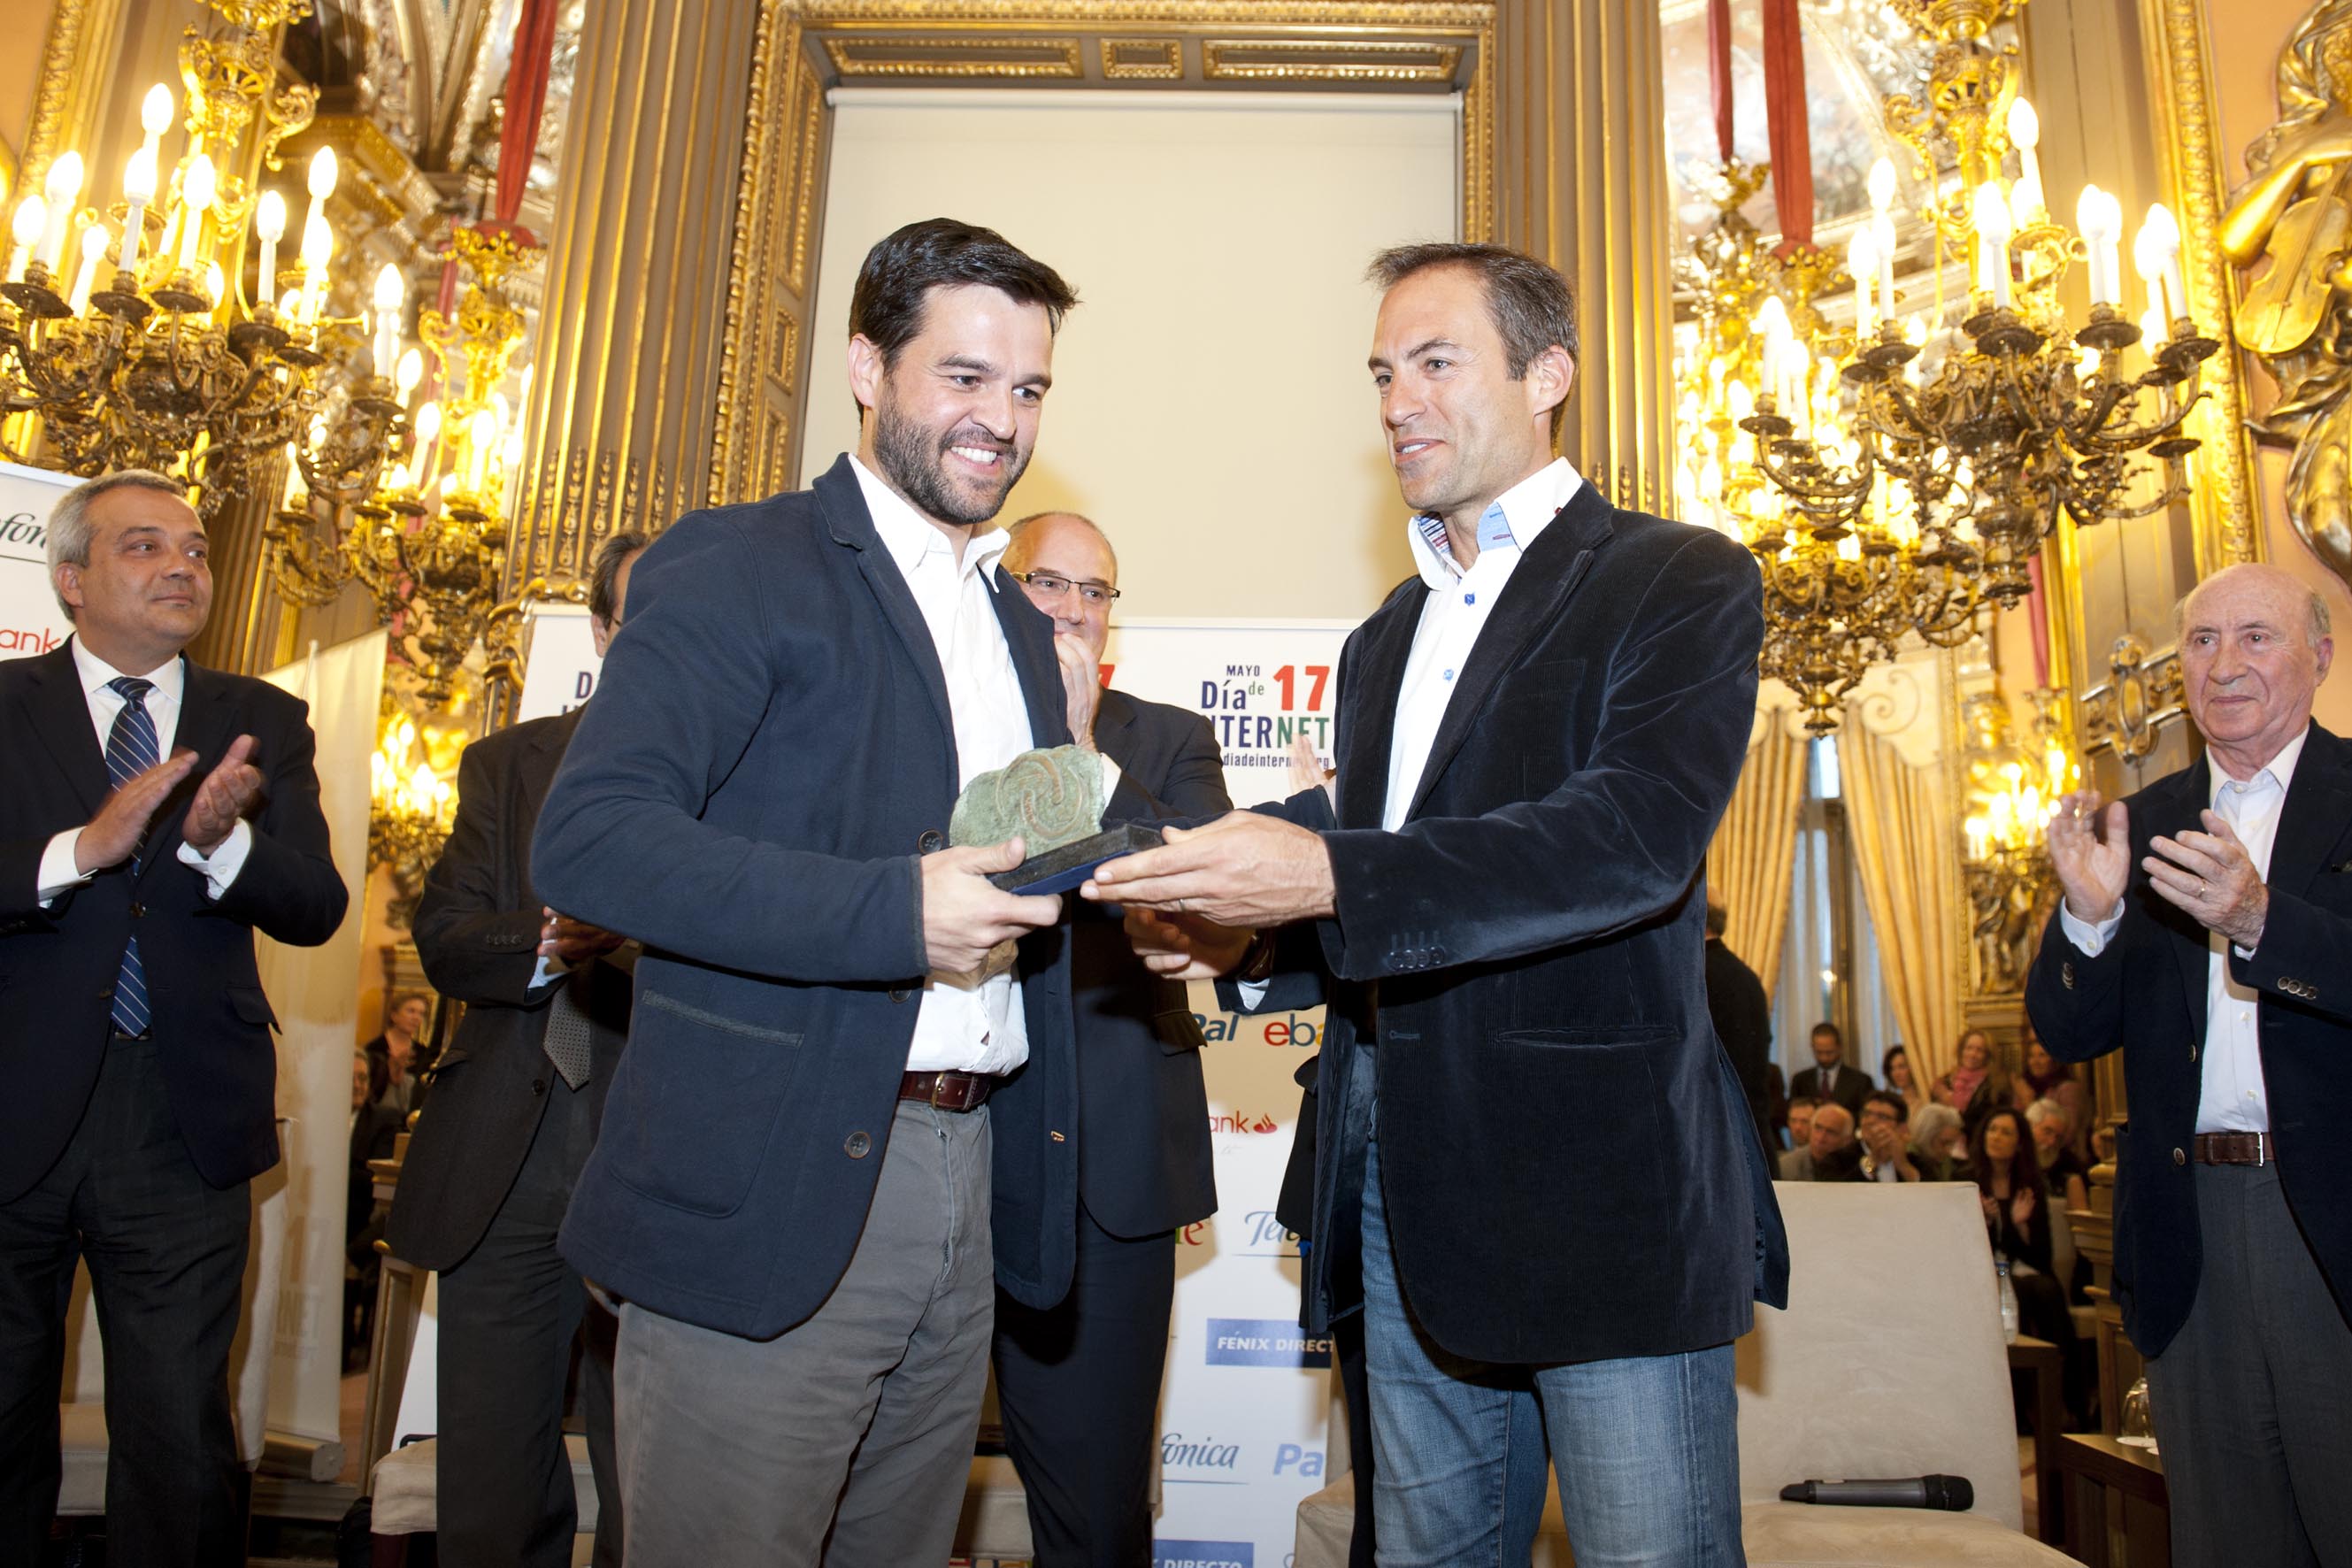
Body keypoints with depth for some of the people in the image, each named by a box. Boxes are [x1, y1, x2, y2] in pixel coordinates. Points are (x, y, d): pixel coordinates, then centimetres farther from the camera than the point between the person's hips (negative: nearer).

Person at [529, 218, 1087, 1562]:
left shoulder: (1022, 626, 17)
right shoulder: (739, 567, -5)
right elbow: (587, 839, -18)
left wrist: (1079, 772, 4)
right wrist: (896, 911, -25)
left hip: (965, 1184, 7)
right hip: (770, 1193, -7)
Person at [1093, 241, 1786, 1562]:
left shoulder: (1679, 582, -2)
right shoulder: (1384, 643, 20)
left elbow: (1635, 837, -19)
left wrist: (1327, 874, -28)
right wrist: (1255, 936, 0)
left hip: (1606, 1191, -6)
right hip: (1404, 1199, 7)